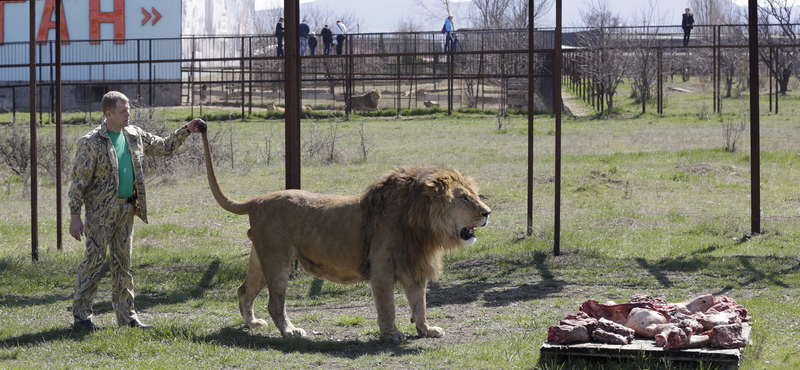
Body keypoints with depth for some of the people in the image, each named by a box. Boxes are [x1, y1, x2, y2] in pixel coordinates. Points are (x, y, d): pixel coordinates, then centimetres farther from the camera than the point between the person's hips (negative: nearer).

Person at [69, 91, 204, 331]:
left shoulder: (135, 136, 8)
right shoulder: (91, 143, -12)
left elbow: (163, 147, 21)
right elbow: (79, 181, -11)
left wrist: (186, 131, 9)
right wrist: (75, 216, -14)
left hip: (126, 209, 6)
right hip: (101, 212, -6)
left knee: (123, 263, 11)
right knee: (94, 260, -5)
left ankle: (126, 316, 16)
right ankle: (81, 315, 2)